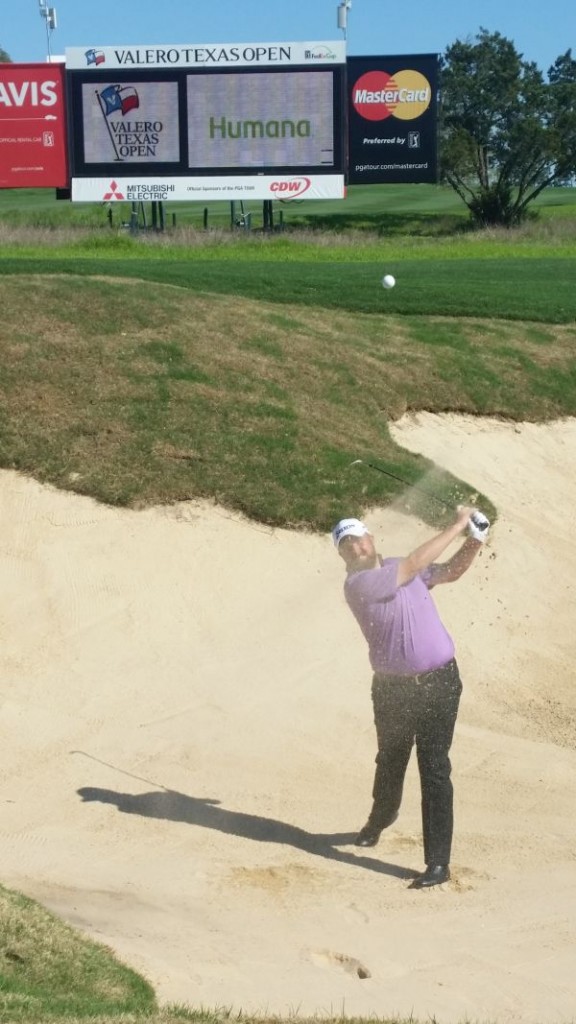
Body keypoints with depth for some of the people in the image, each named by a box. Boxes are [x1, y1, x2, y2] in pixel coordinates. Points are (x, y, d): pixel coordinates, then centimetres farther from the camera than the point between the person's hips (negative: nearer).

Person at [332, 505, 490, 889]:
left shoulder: (402, 568, 5)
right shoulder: (358, 584, -15)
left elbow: (450, 571, 12)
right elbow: (415, 564, -20)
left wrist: (473, 544, -6)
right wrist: (456, 526, -16)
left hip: (438, 682, 2)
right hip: (392, 687, -1)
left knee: (434, 770, -5)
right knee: (390, 762, 21)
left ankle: (439, 863, -3)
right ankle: (380, 818, 51)